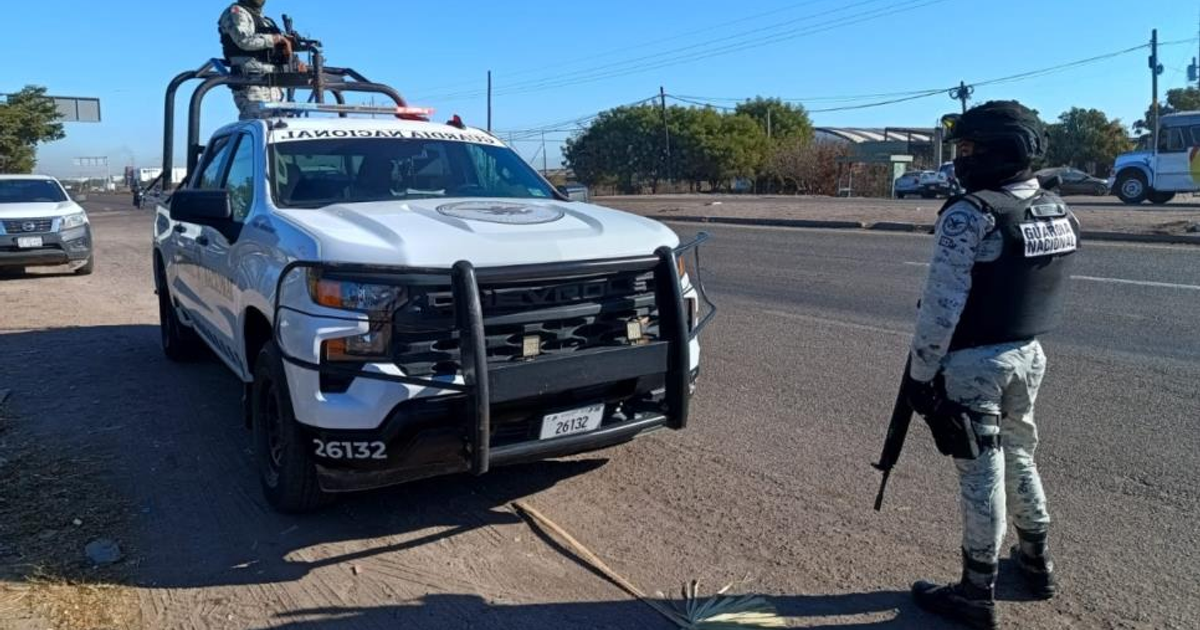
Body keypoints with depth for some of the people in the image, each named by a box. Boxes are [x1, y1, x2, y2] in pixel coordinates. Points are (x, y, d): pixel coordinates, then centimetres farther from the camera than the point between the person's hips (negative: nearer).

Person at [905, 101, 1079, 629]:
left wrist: (921, 371, -14)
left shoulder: (970, 214, -19)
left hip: (974, 362, -8)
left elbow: (941, 305, -21)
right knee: (1017, 456, 23)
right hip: (1029, 353, 8)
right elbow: (1037, 289, 11)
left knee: (981, 473, 2)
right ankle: (1035, 563, 39)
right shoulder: (1059, 213, 6)